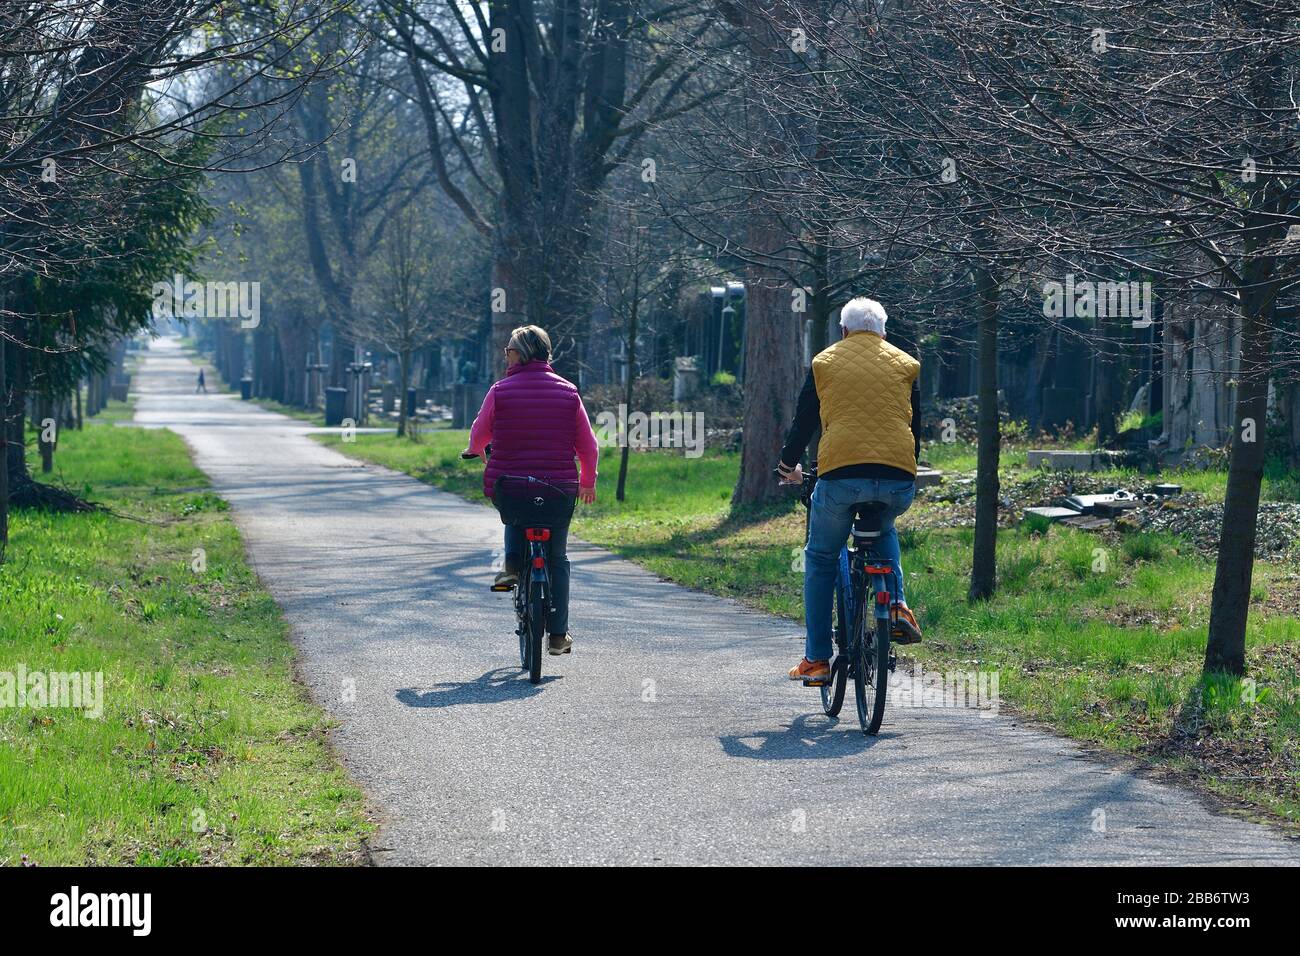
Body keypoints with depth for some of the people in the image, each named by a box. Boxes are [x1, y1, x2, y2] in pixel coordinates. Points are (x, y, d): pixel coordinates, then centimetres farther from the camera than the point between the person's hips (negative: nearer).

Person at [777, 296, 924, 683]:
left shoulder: (825, 362, 13)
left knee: (820, 560, 16)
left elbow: (804, 421, 18)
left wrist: (788, 465, 35)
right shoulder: (905, 364, 16)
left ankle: (816, 659, 12)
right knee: (883, 531, 35)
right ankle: (898, 607, 14)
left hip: (840, 475, -2)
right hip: (898, 483, 2)